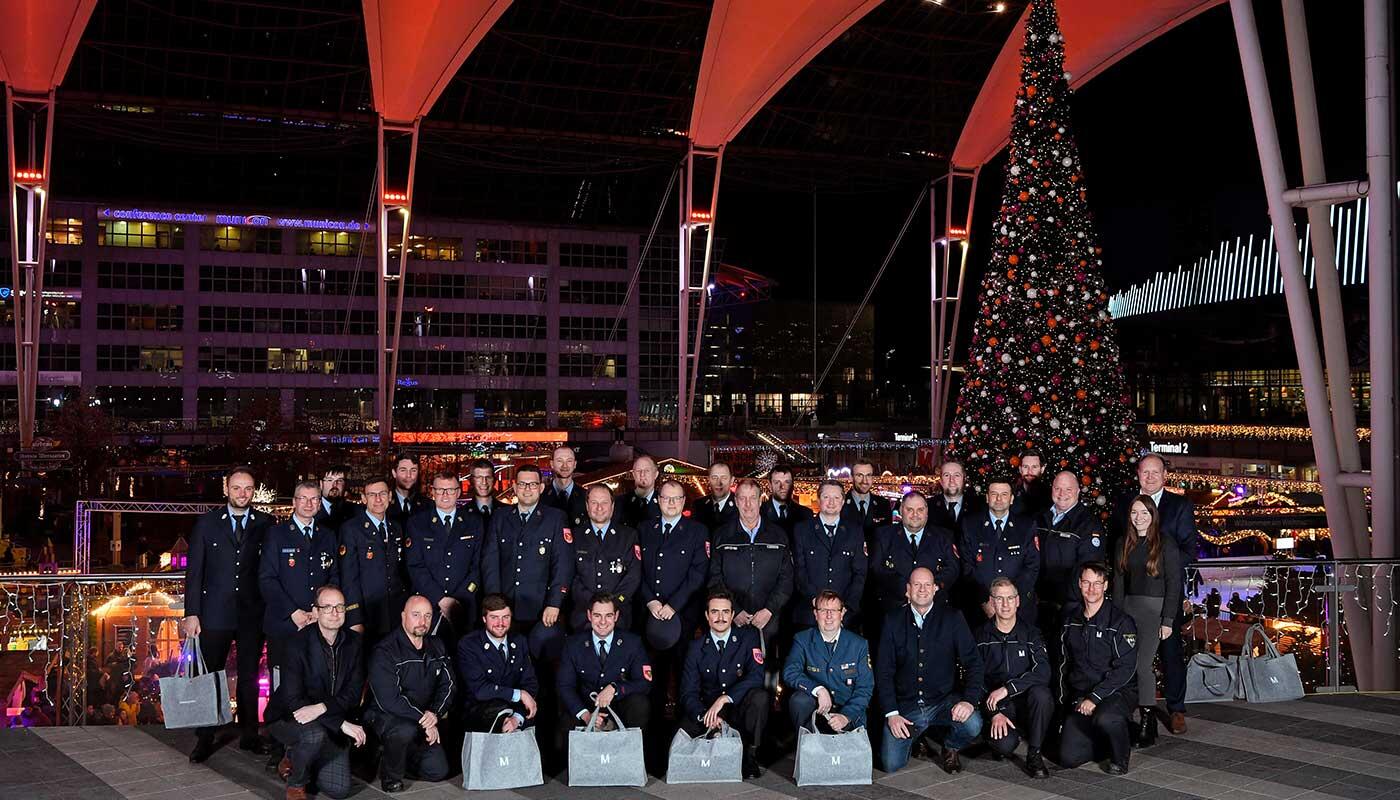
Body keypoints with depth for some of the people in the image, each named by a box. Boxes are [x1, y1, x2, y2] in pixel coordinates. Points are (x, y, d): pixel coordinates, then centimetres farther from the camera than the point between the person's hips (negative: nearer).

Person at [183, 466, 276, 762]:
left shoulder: (265, 523, 2)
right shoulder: (207, 523, 1)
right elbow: (194, 571, 0)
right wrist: (192, 613, -7)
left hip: (253, 613, 1)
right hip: (215, 613, -1)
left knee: (249, 676, 11)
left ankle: (249, 734, 23)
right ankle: (205, 739, 16)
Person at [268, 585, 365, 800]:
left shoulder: (354, 642, -2)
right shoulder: (299, 643, -17)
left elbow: (354, 692, -6)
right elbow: (293, 700, -22)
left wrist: (322, 707, -27)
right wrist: (342, 724, -27)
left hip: (332, 722, 4)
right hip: (291, 718, -4)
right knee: (315, 734, -38)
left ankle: (294, 759, 22)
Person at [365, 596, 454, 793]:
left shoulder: (436, 647, 6)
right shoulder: (385, 651, -16)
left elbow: (448, 685, 3)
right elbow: (389, 700, -23)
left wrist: (435, 713, -17)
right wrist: (423, 720, -23)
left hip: (425, 721, 6)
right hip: (385, 715, -6)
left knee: (438, 771, -6)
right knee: (406, 730, -39)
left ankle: (399, 754, 23)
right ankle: (390, 774, -10)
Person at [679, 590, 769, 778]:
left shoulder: (748, 638, 0)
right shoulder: (696, 647, 3)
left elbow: (756, 676, -15)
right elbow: (688, 692, -3)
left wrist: (723, 699, -26)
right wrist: (705, 715, -25)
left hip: (740, 710, -1)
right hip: (707, 710, 1)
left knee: (759, 696, -33)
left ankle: (750, 756, -16)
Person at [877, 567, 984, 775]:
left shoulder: (951, 618, 1)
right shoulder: (893, 621, 2)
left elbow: (973, 662, -2)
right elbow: (883, 671, 3)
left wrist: (970, 700, -18)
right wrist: (891, 713, -7)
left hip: (944, 701, 0)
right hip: (905, 705, 0)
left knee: (972, 725, -30)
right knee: (890, 764, -15)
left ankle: (951, 749, 6)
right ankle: (915, 736, 19)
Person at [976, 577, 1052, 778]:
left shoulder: (1030, 633, 3)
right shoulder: (981, 637, 3)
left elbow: (1043, 672, -12)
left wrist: (1007, 689, -23)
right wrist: (994, 712, -14)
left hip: (1026, 701, 1)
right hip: (995, 705, -1)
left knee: (1041, 694, -33)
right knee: (1003, 745, -29)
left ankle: (1034, 754, -13)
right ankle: (1015, 733, 11)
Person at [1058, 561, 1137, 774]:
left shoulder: (1120, 621, -7)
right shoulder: (1071, 619, 10)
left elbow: (1125, 668, -14)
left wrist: (1095, 697, -20)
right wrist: (1066, 699, 9)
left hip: (1114, 692, -4)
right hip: (1079, 696, 5)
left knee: (1105, 718, -39)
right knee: (1069, 758, -10)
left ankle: (1119, 759, -7)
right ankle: (1106, 739, 21)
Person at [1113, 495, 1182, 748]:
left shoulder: (1165, 545, -4)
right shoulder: (1124, 544, 11)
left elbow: (1174, 583, -5)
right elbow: (1118, 580, 12)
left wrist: (1168, 620, -10)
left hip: (1154, 608, -5)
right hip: (1128, 607, 5)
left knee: (1142, 665, -12)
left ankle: (1147, 725, -3)